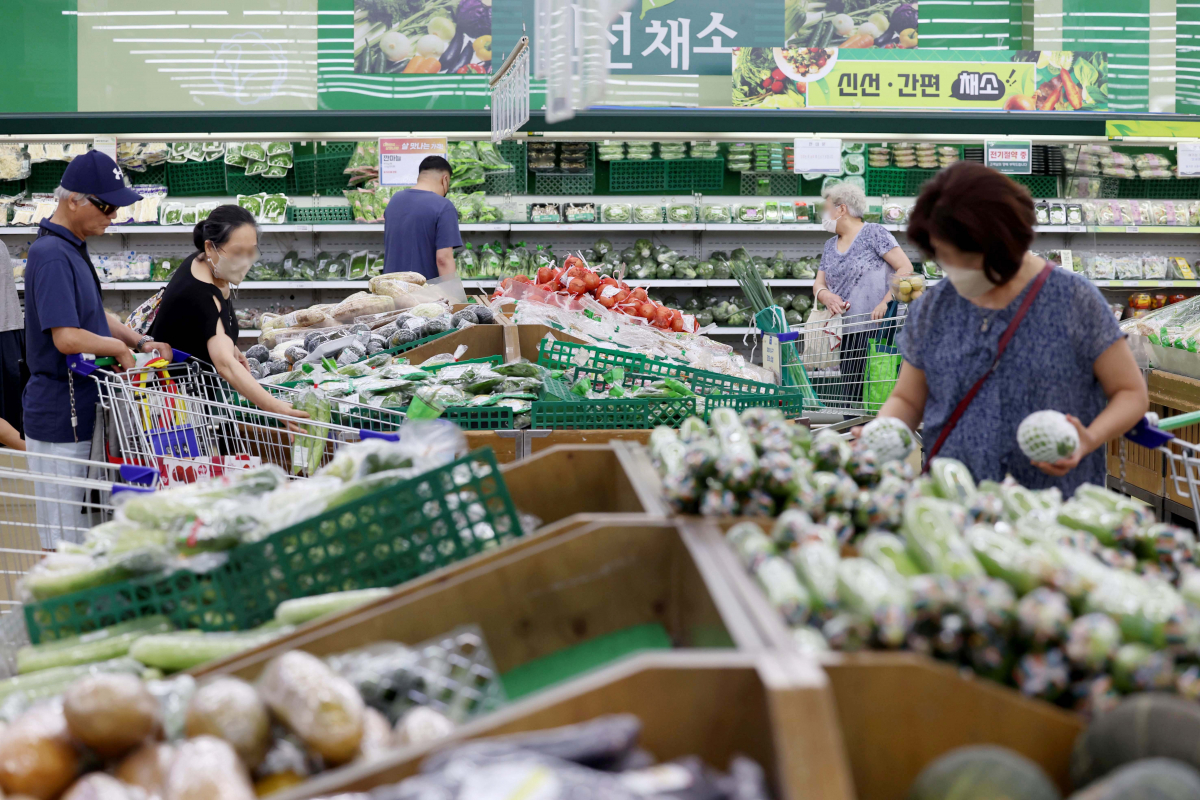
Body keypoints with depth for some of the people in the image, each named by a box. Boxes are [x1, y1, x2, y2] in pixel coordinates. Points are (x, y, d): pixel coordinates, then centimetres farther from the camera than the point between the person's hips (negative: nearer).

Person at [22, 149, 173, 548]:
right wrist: (119, 347, -12)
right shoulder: (51, 256, -20)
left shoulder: (74, 248, 12)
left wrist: (141, 342, 8)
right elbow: (66, 338, -28)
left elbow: (93, 313, 23)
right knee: (63, 544, -3)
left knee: (80, 536, 15)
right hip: (60, 418, -10)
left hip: (80, 413, 10)